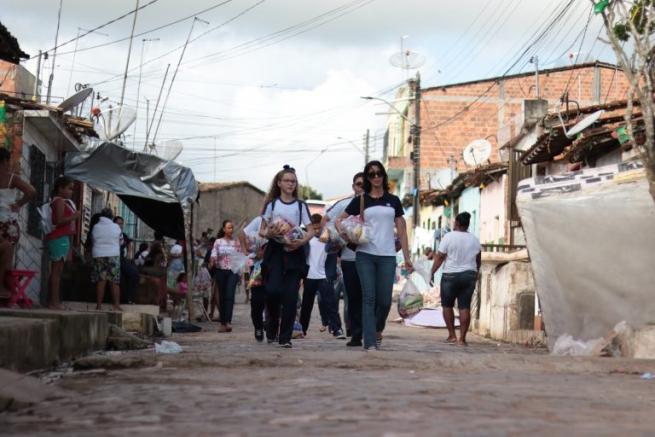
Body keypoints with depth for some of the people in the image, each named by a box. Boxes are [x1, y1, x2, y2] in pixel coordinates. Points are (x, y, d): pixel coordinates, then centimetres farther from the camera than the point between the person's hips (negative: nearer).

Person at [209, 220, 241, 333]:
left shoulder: (236, 242, 6)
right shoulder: (218, 242, 3)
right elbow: (214, 255, -5)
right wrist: (212, 261, -27)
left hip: (233, 271, 0)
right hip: (221, 271, 0)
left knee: (230, 296, -14)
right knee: (222, 297, 3)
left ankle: (228, 322, -19)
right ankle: (223, 323, 7)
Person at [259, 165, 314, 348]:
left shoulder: (300, 205, 10)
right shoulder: (272, 204, 9)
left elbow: (311, 230, 8)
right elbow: (261, 231, 8)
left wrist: (302, 241, -13)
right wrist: (269, 233, -15)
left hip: (294, 252, 1)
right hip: (275, 251, -1)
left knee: (290, 295, -4)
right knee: (273, 290, -17)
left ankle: (285, 337, 0)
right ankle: (272, 328, 7)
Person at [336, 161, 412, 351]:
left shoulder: (393, 201, 11)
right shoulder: (360, 200, 8)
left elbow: (402, 231, 12)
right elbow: (339, 220, 10)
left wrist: (407, 257, 7)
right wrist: (342, 230, -13)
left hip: (387, 257, 1)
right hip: (365, 255, -1)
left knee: (385, 300, -1)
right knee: (369, 298, -7)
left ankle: (378, 330, 28)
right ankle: (370, 343, -9)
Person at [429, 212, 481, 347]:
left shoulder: (449, 237, -9)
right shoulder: (474, 239, 7)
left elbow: (440, 257, -10)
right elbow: (478, 260, 19)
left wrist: (432, 273, -2)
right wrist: (476, 273, 34)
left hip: (450, 275, -4)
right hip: (469, 275, 4)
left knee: (447, 305, 9)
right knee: (465, 307, 1)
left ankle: (452, 336, 6)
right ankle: (462, 338, -2)